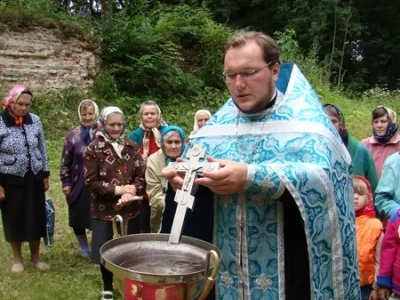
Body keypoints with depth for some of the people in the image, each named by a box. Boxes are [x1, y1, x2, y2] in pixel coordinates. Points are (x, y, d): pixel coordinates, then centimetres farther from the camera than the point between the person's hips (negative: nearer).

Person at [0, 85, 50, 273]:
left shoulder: (35, 121, -2)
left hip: (34, 178, 3)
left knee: (36, 218, 9)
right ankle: (17, 258, 30)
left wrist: (45, 175, 8)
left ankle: (35, 256, 29)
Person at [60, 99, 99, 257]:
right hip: (78, 184, 1)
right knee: (78, 217, 11)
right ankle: (84, 248, 31)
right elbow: (65, 162, 3)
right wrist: (66, 183, -1)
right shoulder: (73, 135, -1)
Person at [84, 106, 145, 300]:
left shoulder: (131, 147, 5)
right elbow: (90, 182, -10)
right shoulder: (93, 149, -6)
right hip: (105, 210, -3)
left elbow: (141, 175, 2)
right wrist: (118, 189, -16)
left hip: (130, 209, 3)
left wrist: (132, 191, -18)